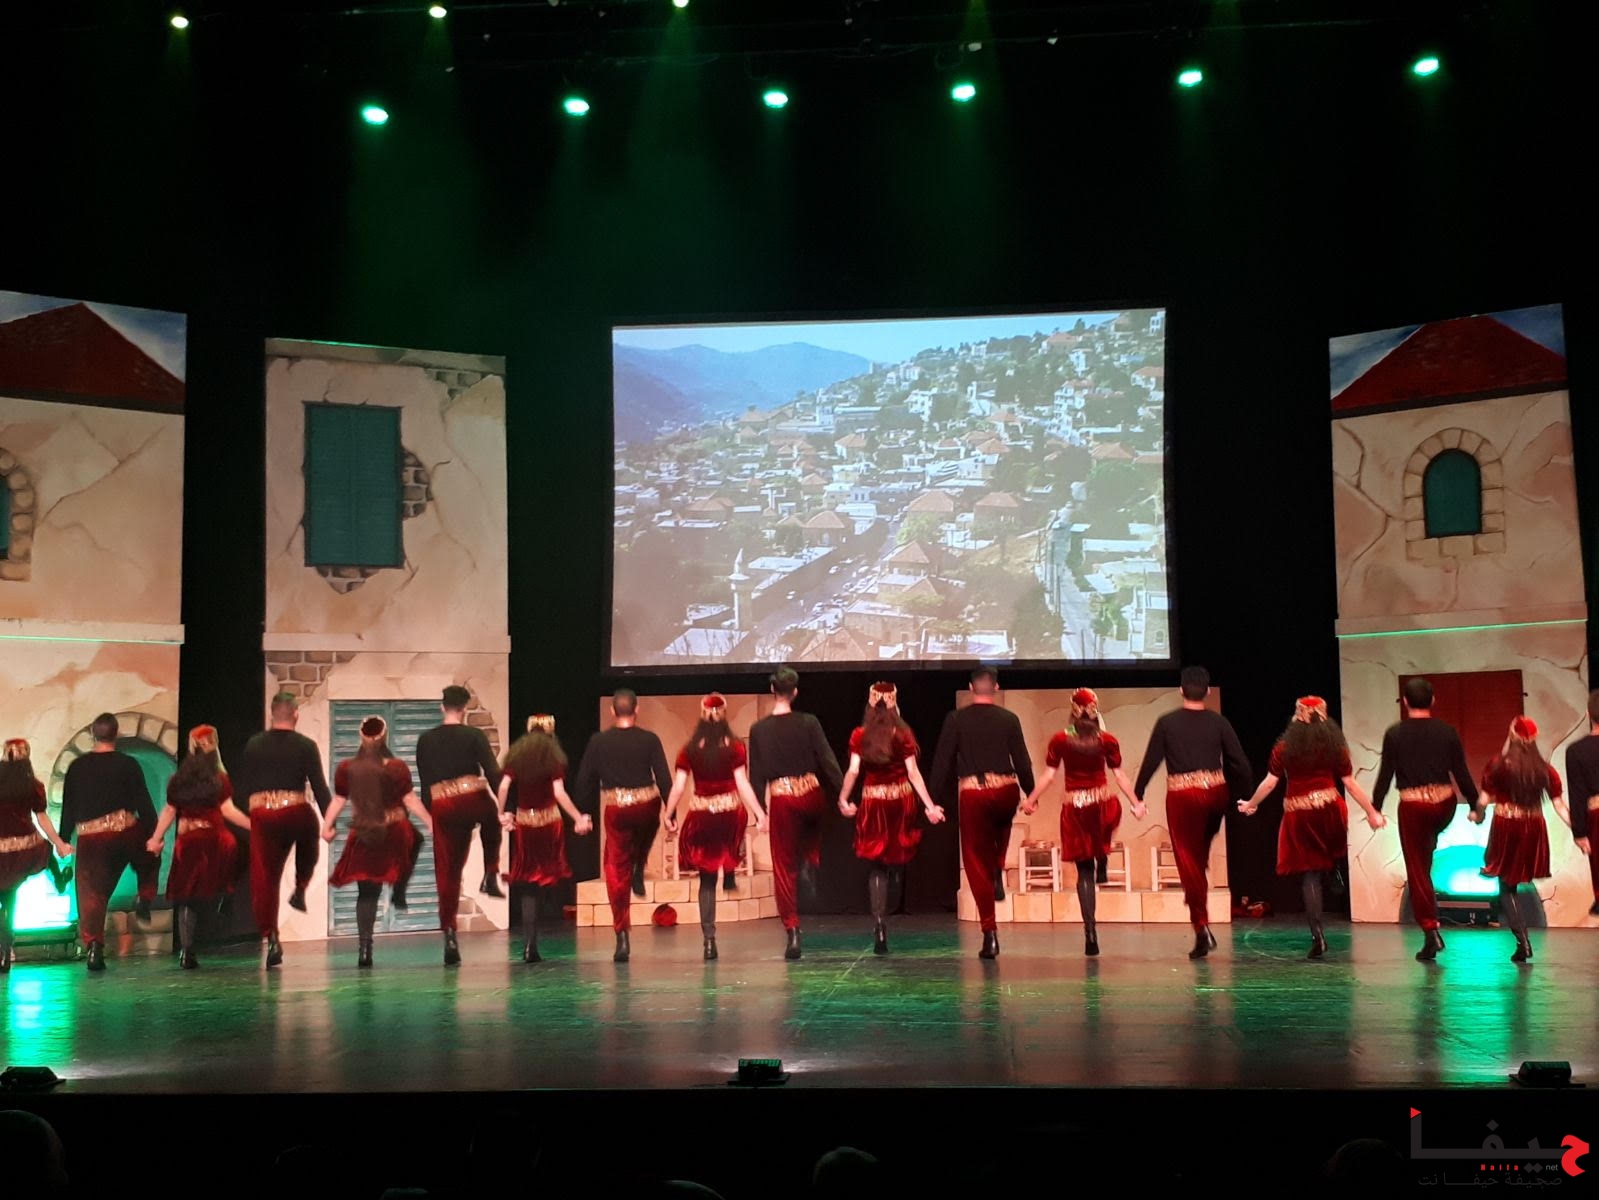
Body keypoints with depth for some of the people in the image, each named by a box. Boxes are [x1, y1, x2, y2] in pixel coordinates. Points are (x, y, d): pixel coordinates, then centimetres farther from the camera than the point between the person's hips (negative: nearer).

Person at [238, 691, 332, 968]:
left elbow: (244, 787, 11)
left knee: (264, 879, 4)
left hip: (261, 817, 2)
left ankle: (269, 937, -2)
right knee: (308, 841, 34)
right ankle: (299, 891, 23)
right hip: (295, 813, -1)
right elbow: (319, 786, -4)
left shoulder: (253, 745, 9)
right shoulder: (306, 746, -1)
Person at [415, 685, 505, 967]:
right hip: (474, 801, -2)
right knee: (492, 820, 35)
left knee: (448, 872, 6)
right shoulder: (475, 736, 0)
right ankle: (491, 876, 21)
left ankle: (449, 935, -1)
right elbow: (493, 773, -6)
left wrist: (430, 814, 23)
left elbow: (424, 782, 15)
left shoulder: (425, 740, 11)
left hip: (443, 809, 2)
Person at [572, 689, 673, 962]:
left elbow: (584, 781, 1)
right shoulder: (649, 740, -6)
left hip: (616, 811, 0)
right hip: (647, 806, 1)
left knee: (617, 869, 6)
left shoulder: (598, 741, -3)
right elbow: (664, 779, -7)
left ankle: (622, 935, 1)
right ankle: (639, 871, 19)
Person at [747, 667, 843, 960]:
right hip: (811, 795, 1)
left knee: (784, 867, 7)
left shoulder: (759, 729, -4)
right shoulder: (808, 723, -7)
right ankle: (812, 861, 17)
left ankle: (792, 932, 2)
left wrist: (760, 810, 8)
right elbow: (827, 761, -7)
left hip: (781, 800, -1)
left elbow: (757, 774, 0)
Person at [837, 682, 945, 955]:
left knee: (876, 866, 3)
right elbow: (913, 773, -9)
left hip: (873, 801, 1)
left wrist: (843, 799, 2)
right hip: (901, 799, -1)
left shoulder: (859, 735, -3)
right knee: (897, 856, 23)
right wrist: (930, 806, -8)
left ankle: (880, 927, -6)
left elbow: (853, 771, -9)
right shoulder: (903, 735, -5)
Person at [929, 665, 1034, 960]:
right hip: (1005, 792, 2)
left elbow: (942, 761, -2)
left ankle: (990, 934, 2)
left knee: (977, 863, 6)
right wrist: (1030, 793, 14)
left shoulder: (956, 719, -2)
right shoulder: (1009, 719, 0)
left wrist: (936, 798, 4)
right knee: (1000, 826, 39)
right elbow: (1021, 760, 2)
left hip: (972, 795, -2)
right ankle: (998, 872, 17)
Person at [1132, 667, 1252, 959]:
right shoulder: (1219, 723, 1)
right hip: (1215, 793, 2)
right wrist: (1243, 795, 11)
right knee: (1201, 852, 24)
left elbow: (1150, 762, -1)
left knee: (1188, 860, 2)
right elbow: (1239, 763, -1)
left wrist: (1137, 795, 9)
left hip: (1182, 796, -2)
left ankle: (1202, 928, -3)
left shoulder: (1166, 723, -2)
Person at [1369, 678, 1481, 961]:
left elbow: (1385, 774, -3)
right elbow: (1461, 773, 2)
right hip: (1444, 803, 2)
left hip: (1412, 806, -2)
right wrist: (1474, 805, 12)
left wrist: (1375, 807, 6)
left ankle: (1431, 932, 2)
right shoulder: (1447, 731, -1)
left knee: (1417, 871, 5)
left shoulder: (1395, 733, -5)